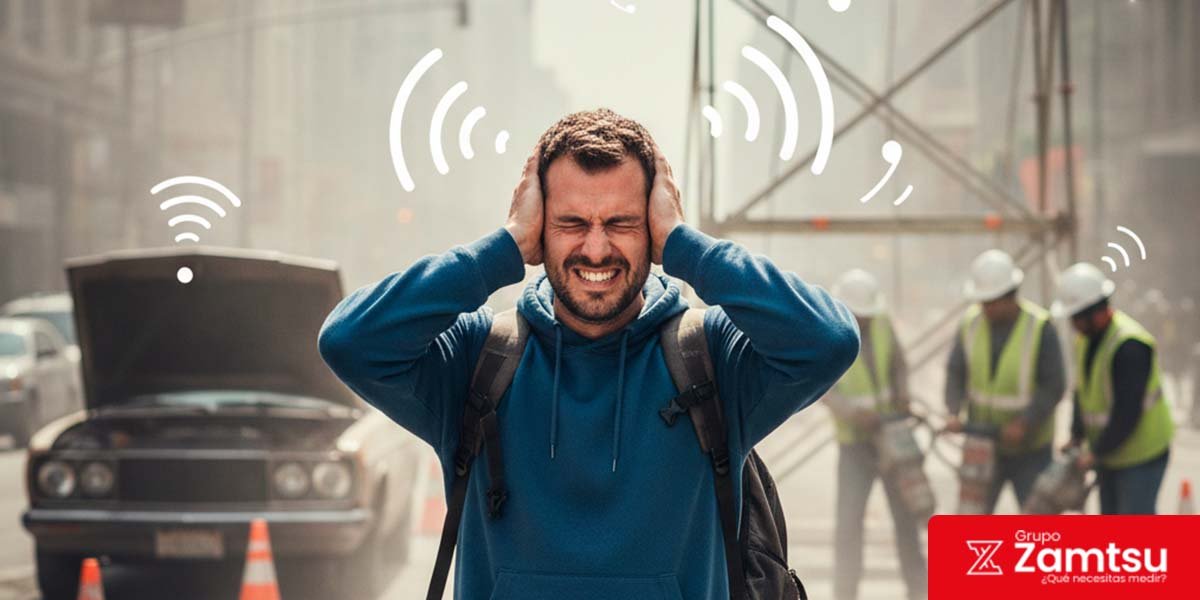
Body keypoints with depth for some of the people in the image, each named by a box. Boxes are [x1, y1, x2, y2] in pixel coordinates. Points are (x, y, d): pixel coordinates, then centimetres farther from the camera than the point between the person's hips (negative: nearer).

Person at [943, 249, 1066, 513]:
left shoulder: (1040, 328, -20)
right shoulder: (972, 323, -8)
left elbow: (1054, 387, -18)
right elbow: (956, 373, -5)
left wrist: (1024, 424, -28)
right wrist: (954, 414, -22)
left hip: (1030, 448, -3)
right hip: (984, 443, 4)